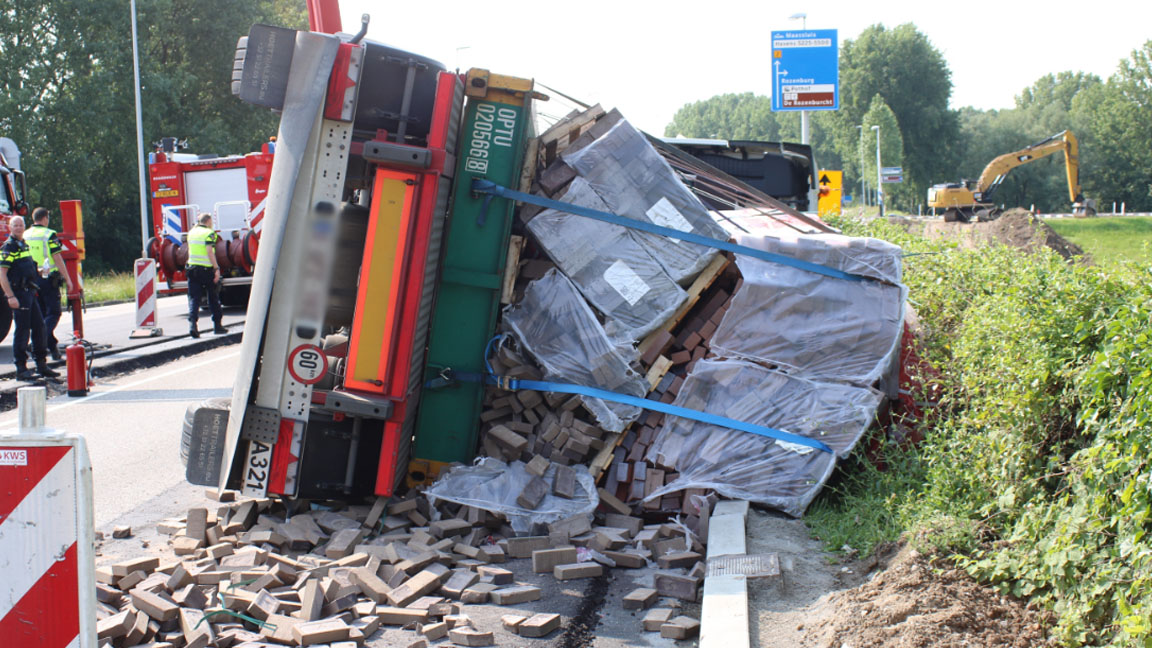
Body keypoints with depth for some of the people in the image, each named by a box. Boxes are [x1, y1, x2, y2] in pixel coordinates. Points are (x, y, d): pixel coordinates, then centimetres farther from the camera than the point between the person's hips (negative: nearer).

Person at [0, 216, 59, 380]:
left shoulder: (24, 244, 16)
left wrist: (38, 272, 15)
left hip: (29, 292, 9)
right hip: (18, 293, -9)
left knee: (39, 327, 11)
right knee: (22, 330, -7)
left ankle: (42, 365, 18)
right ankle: (21, 369, -2)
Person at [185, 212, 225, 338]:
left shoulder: (192, 232, 11)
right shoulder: (209, 233, -8)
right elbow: (210, 252, -18)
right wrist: (216, 268, -18)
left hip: (193, 268, 4)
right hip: (207, 269, -4)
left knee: (193, 298, 1)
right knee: (213, 298, 10)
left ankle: (192, 323, -19)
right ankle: (217, 325, 17)